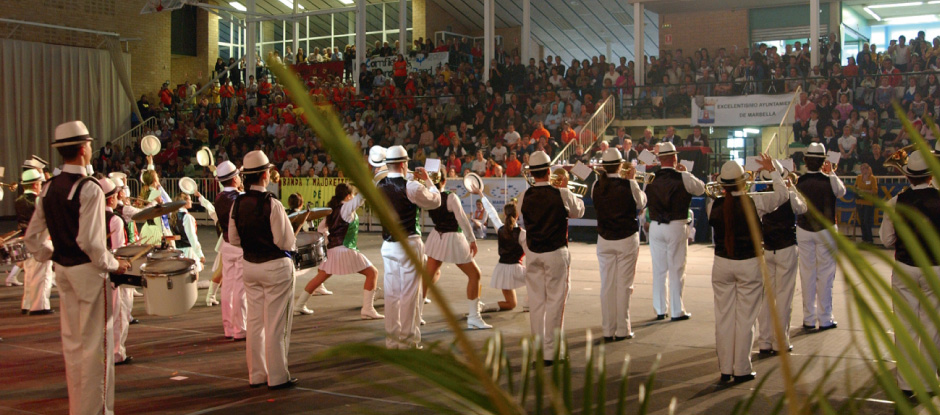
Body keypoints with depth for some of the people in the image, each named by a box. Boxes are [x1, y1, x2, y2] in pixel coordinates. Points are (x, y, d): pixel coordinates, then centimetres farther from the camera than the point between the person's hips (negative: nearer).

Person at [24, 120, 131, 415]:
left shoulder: (49, 189, 7)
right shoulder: (89, 189, -16)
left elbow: (33, 238, 9)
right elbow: (90, 241, -22)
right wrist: (113, 265, -9)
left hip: (63, 270, 8)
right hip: (89, 272, -8)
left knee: (72, 343, 15)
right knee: (96, 343, 1)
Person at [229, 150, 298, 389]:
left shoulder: (237, 204, -1)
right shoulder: (272, 205, -19)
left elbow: (233, 239, 6)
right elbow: (287, 242, -18)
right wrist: (292, 244, 3)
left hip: (249, 266, 6)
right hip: (275, 267, -6)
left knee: (255, 322, 13)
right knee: (276, 324, 1)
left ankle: (256, 375, 20)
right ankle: (277, 377, 8)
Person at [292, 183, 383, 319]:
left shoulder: (332, 209, 14)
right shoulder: (347, 207, -9)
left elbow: (321, 228, 20)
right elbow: (362, 195, -17)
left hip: (331, 250, 8)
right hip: (345, 250, -8)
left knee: (320, 277, 21)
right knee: (372, 273, -4)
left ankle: (299, 305, 28)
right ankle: (367, 309, -10)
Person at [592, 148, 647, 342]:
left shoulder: (596, 186, -4)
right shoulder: (628, 185, -12)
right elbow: (641, 203, 2)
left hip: (604, 240, 3)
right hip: (627, 239, -3)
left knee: (607, 285, 6)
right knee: (624, 285, 3)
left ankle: (608, 330, 10)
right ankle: (622, 330, 7)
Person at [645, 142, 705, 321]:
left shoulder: (651, 178, -2)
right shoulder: (683, 177, -9)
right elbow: (701, 189, 5)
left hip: (656, 227, 3)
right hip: (677, 227, -3)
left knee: (658, 270, 10)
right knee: (676, 270, 4)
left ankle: (660, 310, 16)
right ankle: (676, 311, 7)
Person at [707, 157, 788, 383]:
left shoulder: (713, 205, -5)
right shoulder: (755, 202, -11)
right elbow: (782, 193, 5)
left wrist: (724, 191, 23)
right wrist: (772, 170, 18)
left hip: (722, 265, 2)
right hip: (749, 265, -2)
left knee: (723, 317, 9)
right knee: (745, 318, 4)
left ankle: (725, 369, 16)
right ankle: (742, 369, 10)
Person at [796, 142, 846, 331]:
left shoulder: (799, 181, -8)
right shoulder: (830, 180, -13)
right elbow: (842, 191, 8)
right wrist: (831, 173, 19)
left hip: (803, 230, 2)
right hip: (825, 231, -2)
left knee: (807, 274, 8)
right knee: (825, 274, 5)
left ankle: (808, 319, 13)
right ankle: (825, 319, 9)